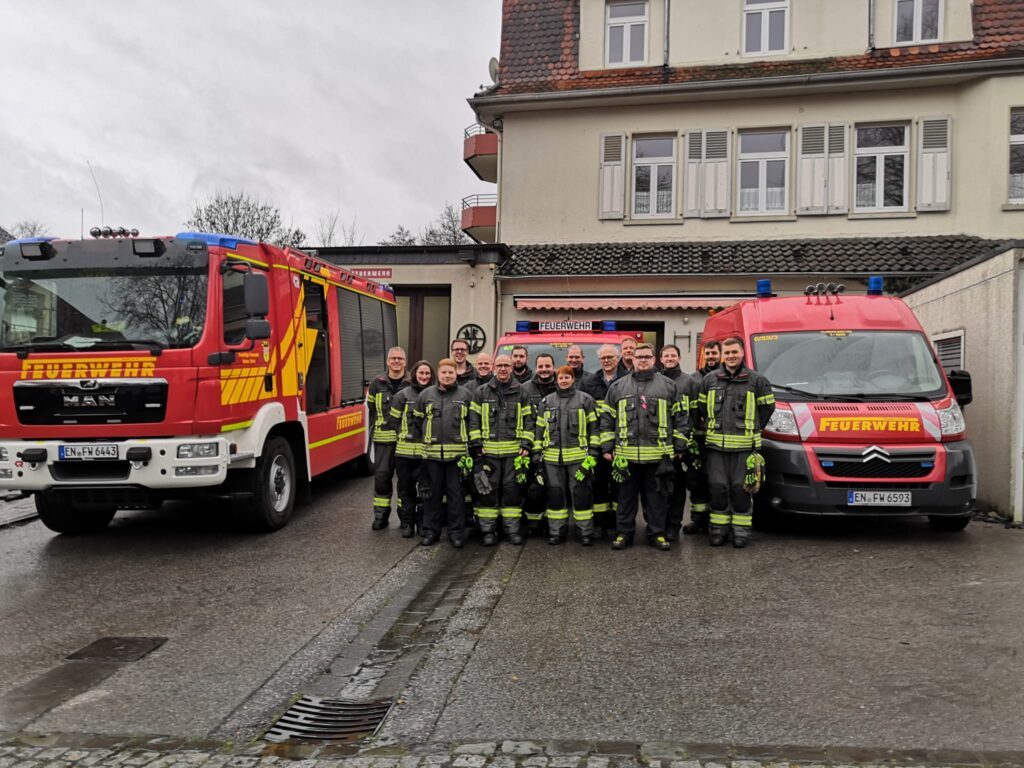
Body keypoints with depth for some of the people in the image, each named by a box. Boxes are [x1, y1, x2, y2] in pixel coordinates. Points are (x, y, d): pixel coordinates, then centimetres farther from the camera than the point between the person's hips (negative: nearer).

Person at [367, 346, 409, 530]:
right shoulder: (377, 384, 6)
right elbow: (371, 409, 12)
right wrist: (374, 431, 7)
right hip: (383, 439, 1)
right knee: (381, 476, 1)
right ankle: (380, 515, 12)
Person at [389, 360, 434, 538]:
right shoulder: (403, 395, 2)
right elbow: (394, 421, 7)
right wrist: (402, 437, 4)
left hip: (426, 451, 0)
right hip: (405, 450, 0)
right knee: (405, 486, 7)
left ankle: (423, 521, 21)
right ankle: (407, 523, 18)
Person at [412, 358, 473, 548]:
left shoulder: (465, 395, 4)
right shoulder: (426, 395, 7)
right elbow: (417, 421, 12)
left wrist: (470, 447, 2)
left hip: (457, 453, -1)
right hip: (432, 452, 1)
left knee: (456, 493, 4)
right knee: (433, 493, 10)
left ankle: (456, 532, 14)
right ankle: (431, 530, 20)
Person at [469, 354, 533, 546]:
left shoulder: (521, 392, 9)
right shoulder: (481, 392, 7)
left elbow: (528, 420, 9)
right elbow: (474, 419, 5)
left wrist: (526, 444, 0)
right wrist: (476, 444, -3)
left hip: (514, 451, 0)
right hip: (488, 450, 0)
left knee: (512, 490, 4)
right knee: (488, 490, 2)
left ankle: (512, 529, 14)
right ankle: (488, 530, 11)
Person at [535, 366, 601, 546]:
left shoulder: (585, 400, 3)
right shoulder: (546, 402, 12)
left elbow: (594, 428, 2)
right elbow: (540, 429, 14)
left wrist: (593, 453, -4)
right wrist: (537, 453, 8)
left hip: (578, 456, -3)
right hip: (552, 458, 3)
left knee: (581, 494, 1)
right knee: (555, 494, 8)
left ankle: (585, 532, 10)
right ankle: (557, 532, 18)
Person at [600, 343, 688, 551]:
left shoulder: (668, 386, 7)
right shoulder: (618, 387, 8)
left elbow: (679, 417, 9)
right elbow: (607, 418, 10)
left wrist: (679, 445, 4)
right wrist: (607, 447, 5)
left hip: (658, 454, 0)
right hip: (626, 454, 1)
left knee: (657, 496, 7)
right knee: (626, 496, 9)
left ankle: (657, 534, 19)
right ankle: (624, 533, 19)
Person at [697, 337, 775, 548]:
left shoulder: (756, 380, 3)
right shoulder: (709, 380, 8)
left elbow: (767, 407, 10)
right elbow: (702, 408, 17)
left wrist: (753, 430, 11)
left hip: (744, 446, -2)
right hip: (716, 445, 2)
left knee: (741, 489, 1)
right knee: (717, 488, 3)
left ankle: (741, 530, 13)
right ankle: (719, 529, 15)